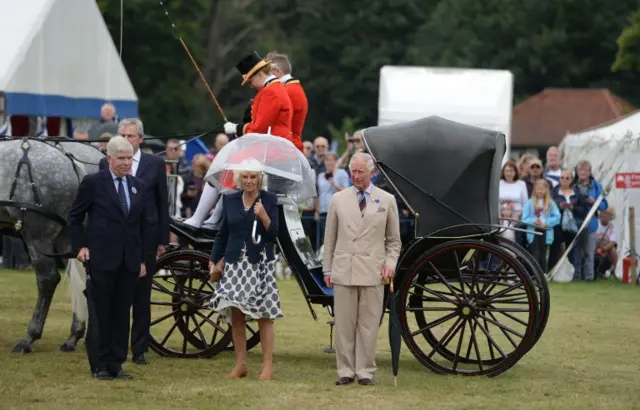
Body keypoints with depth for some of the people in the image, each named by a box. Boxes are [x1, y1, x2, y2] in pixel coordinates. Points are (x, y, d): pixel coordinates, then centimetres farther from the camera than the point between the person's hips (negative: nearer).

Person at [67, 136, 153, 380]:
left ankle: (116, 364, 10)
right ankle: (101, 366, 5)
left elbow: (145, 225, 15)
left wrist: (144, 259, 10)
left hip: (129, 261, 4)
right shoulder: (93, 183, -2)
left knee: (122, 313, 5)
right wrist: (80, 246, -6)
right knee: (101, 312, 0)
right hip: (102, 259, -4)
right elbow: (74, 217, 4)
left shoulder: (139, 187, 11)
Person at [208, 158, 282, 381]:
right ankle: (240, 365, 13)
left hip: (260, 264, -3)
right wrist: (213, 262, 11)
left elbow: (274, 235, -4)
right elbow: (222, 234, 15)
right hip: (235, 264, 3)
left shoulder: (269, 199, 0)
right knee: (236, 315, 4)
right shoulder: (230, 200, 10)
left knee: (264, 316, -3)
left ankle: (268, 366, 1)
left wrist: (263, 216, -20)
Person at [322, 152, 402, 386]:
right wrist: (327, 270, 6)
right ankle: (346, 371, 8)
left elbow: (394, 240, 12)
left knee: (368, 325, 1)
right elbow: (330, 238, 10)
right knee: (344, 324, 1)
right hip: (343, 271, 1)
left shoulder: (387, 201, 7)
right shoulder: (338, 200, 8)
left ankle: (365, 371, 8)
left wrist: (390, 262, -4)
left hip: (372, 272, -1)